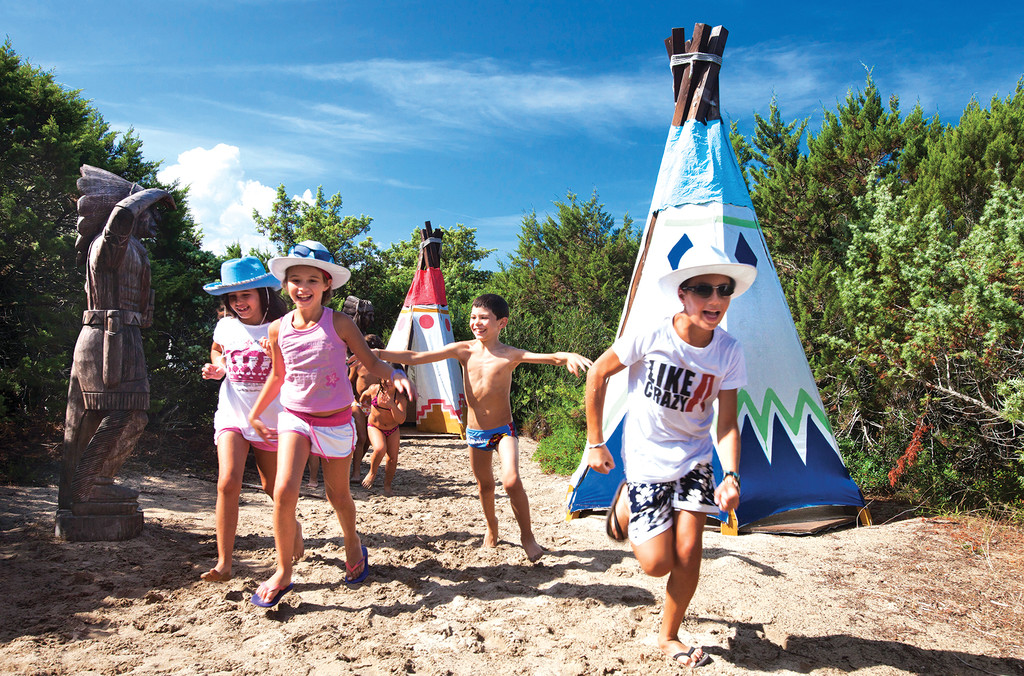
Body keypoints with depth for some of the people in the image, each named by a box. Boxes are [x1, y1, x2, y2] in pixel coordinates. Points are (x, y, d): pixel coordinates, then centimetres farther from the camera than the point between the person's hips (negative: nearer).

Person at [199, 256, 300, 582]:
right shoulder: (226, 326, 3)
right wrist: (216, 368, 4)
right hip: (232, 414, 2)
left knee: (272, 487, 11)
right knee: (228, 483, -16)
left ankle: (293, 526, 42)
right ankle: (223, 563, -9)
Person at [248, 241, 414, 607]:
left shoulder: (339, 323, -11)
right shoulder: (278, 329, -2)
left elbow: (371, 361, -6)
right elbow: (277, 375, 13)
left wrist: (396, 376, -26)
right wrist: (255, 413, 20)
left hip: (335, 422, -1)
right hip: (294, 418, 2)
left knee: (338, 495, 12)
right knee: (284, 491, -15)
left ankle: (353, 545, 42)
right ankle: (283, 573, 3)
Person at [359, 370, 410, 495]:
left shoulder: (400, 398, -19)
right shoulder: (374, 389, -16)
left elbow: (401, 420, -28)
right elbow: (365, 394, 10)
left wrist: (392, 405, -41)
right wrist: (361, 403, 28)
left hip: (393, 430, 1)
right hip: (374, 427, -1)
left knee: (393, 459, -2)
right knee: (380, 449, -29)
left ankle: (387, 486, 20)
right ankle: (372, 473, -1)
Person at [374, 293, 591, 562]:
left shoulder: (509, 355, -13)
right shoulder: (464, 350, -7)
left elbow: (547, 357, -27)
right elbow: (415, 357, -8)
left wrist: (567, 356, -49)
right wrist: (376, 354, -13)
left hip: (503, 429, -3)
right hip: (474, 431, 3)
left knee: (512, 481, -19)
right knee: (485, 485, 16)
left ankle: (527, 535, 4)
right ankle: (491, 525, 45)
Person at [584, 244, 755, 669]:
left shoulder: (729, 352, -12)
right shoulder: (651, 336, -22)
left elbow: (727, 423, -9)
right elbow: (597, 375, -9)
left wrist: (731, 476, -25)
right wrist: (595, 442, -5)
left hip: (693, 459, 3)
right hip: (645, 459, -3)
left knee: (688, 553, -3)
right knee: (657, 564, -5)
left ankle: (669, 637, 23)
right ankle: (625, 504, 28)